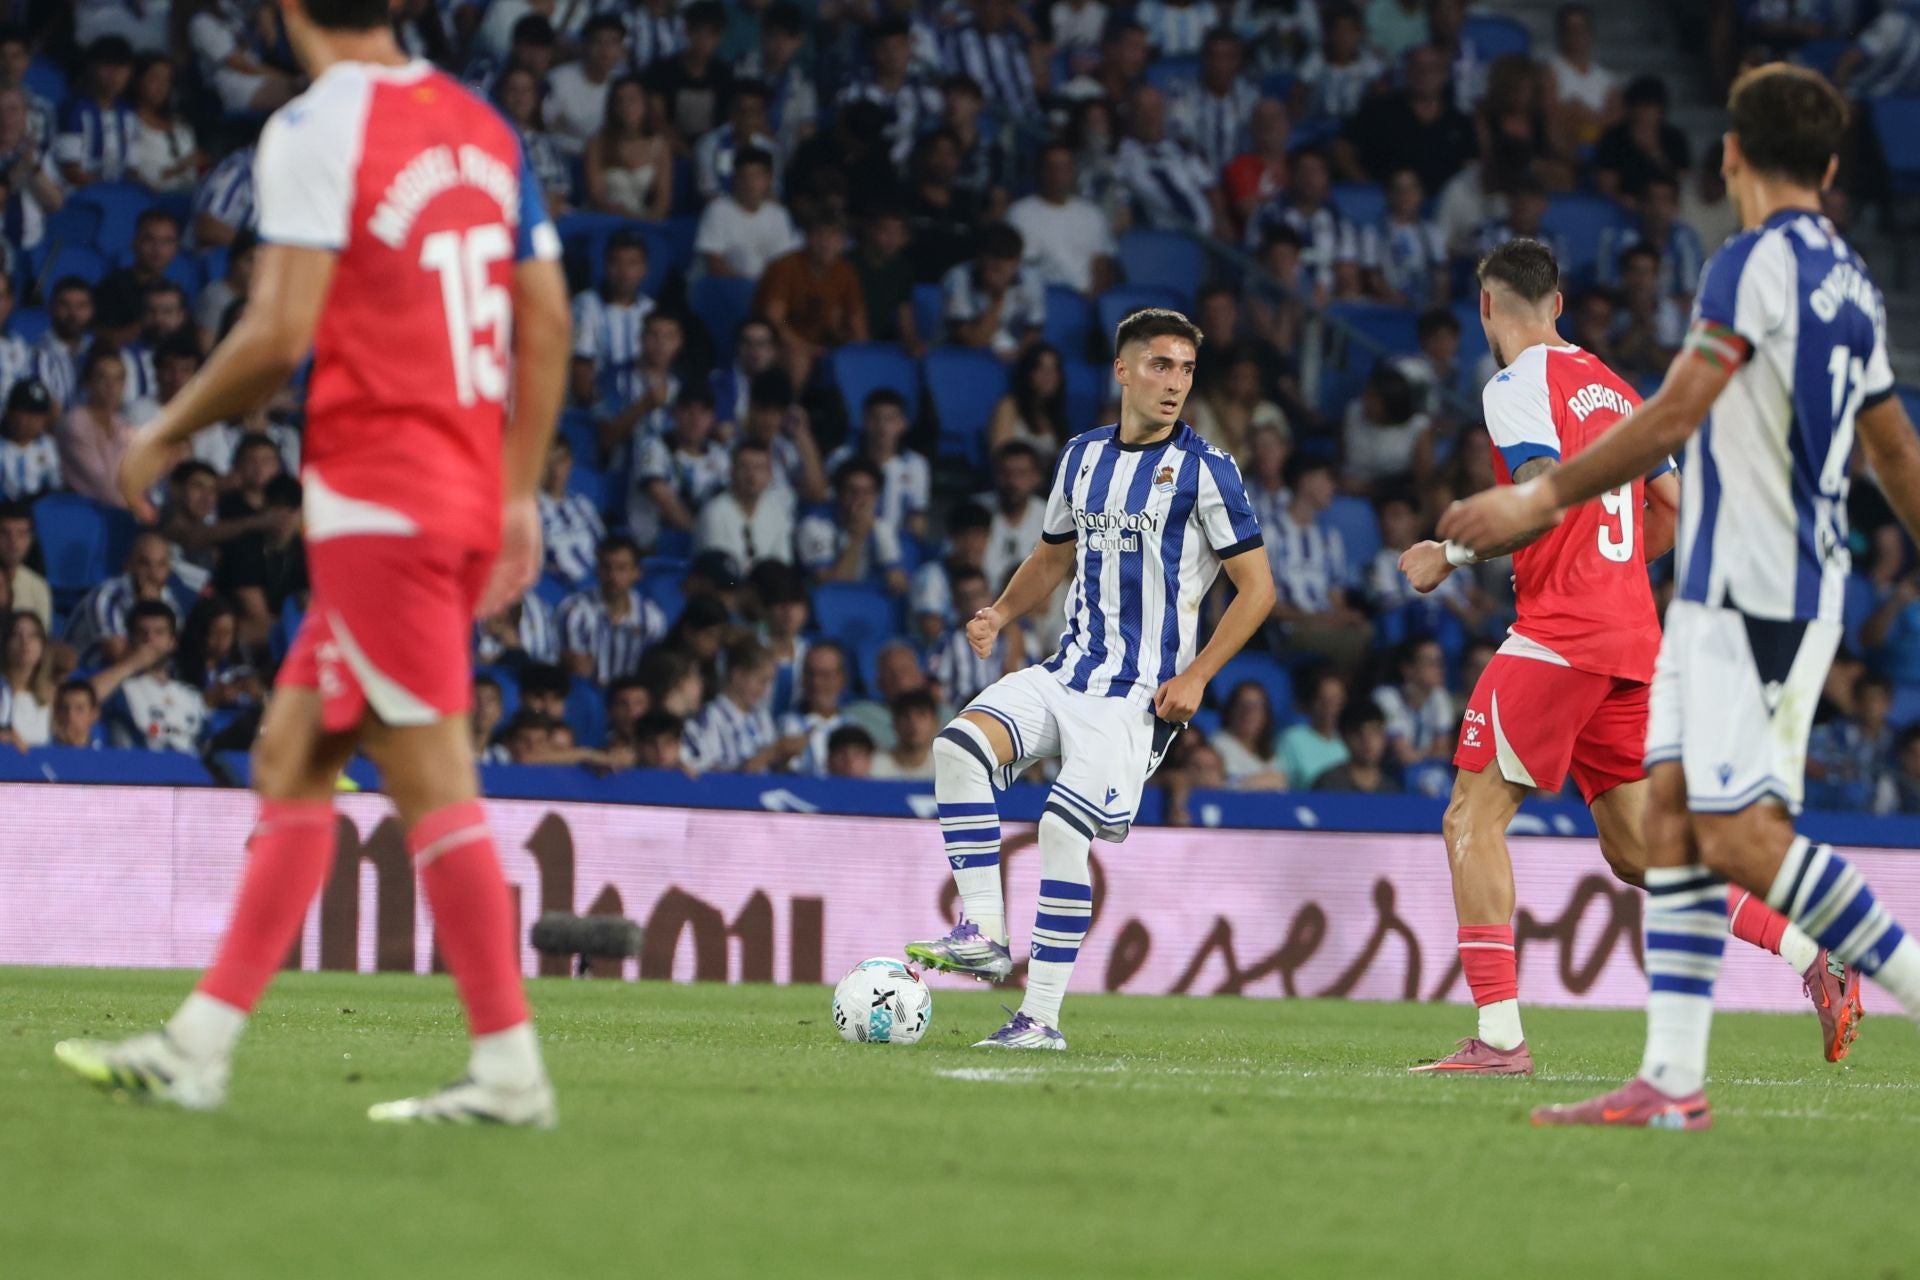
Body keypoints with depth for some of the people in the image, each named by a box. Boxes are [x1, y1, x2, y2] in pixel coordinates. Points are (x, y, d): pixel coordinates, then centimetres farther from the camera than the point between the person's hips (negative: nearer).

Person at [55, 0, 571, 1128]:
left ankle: (510, 1069, -6)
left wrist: (167, 434, -2)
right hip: (469, 499, 8)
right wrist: (520, 496, 20)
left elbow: (281, 335, -16)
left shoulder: (318, 128, -11)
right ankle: (200, 1047, 14)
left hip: (374, 498, -8)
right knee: (291, 761, 12)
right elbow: (547, 325, 14)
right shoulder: (482, 125, 12)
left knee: (433, 782, -6)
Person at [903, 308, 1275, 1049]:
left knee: (1063, 828, -16)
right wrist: (1003, 613, 5)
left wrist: (1196, 677, -13)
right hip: (1066, 672, 6)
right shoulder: (1084, 456, 11)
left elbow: (1257, 586, -5)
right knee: (959, 745, -18)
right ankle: (983, 934, -15)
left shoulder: (1203, 470, -7)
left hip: (1139, 695, -6)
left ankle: (1042, 1016, -7)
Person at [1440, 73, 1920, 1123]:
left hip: (1754, 592, -9)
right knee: (1671, 808, 5)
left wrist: (1543, 498, -10)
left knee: (1741, 836, -13)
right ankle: (1672, 1079, 1)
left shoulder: (1756, 263, -12)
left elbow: (1672, 418, -17)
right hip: (1720, 585, 9)